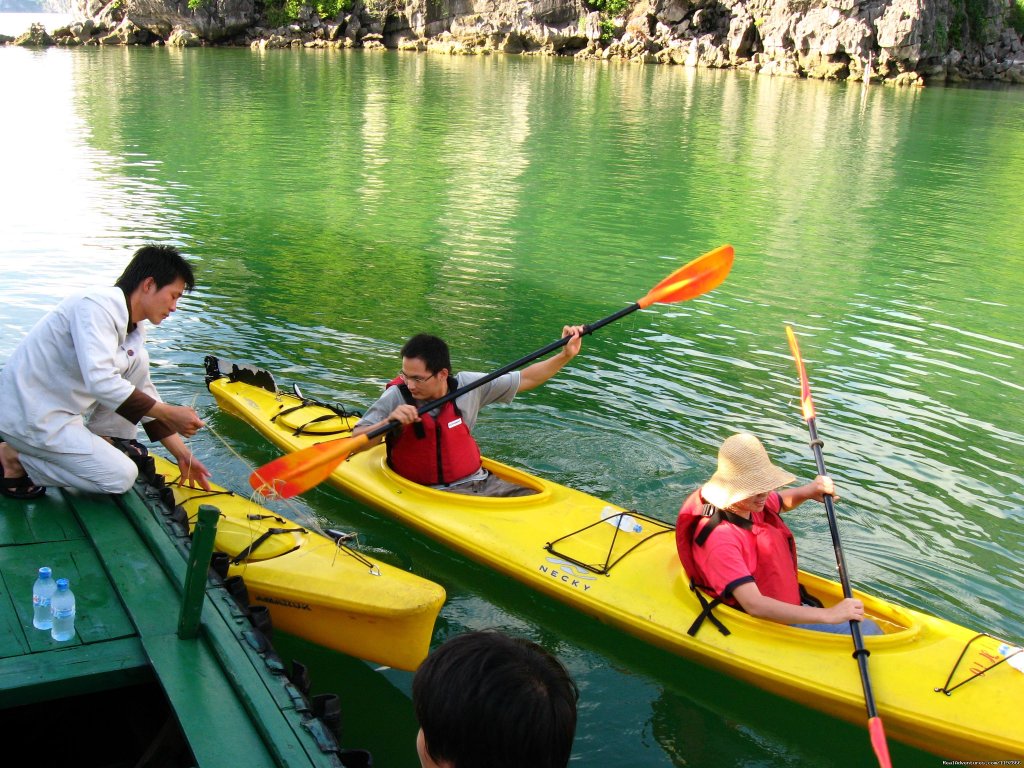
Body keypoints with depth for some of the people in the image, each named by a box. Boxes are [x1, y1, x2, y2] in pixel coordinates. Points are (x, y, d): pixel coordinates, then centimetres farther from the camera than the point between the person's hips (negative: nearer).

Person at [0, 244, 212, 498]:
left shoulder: (134, 329, 7)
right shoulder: (96, 306, -22)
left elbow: (145, 394, 12)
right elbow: (100, 381, -33)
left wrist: (183, 455, 8)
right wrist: (169, 413, -27)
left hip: (63, 405, 9)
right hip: (28, 418, -9)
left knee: (137, 361, 4)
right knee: (122, 477, -11)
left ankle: (106, 439, 10)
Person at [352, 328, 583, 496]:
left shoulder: (468, 386, 0)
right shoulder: (396, 398, -9)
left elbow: (526, 379, 9)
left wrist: (566, 355, 1)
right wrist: (388, 422, -30)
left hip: (482, 482, 4)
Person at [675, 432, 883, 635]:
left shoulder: (753, 505, -2)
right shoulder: (720, 540, -29)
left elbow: (783, 501, 24)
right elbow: (753, 605, -37)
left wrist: (809, 491, 0)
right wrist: (828, 615, -39)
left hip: (791, 607, 9)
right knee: (867, 632, -15)